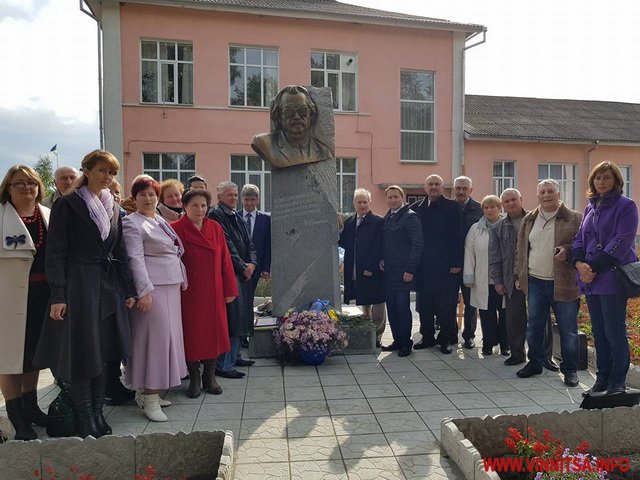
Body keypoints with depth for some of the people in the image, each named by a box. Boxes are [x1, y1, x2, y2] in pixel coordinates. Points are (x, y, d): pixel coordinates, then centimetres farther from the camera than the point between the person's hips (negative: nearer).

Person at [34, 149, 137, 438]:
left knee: (103, 352, 10)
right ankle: (86, 421, 13)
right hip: (79, 286, -5)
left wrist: (129, 290, 9)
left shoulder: (113, 208, 12)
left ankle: (97, 414, 22)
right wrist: (57, 295, -15)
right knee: (81, 353, 0)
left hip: (109, 287, 5)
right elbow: (55, 252, -8)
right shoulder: (67, 205, -4)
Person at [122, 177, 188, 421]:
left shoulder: (161, 222, 18)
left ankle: (151, 391, 22)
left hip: (171, 286, 8)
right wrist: (145, 291, -21)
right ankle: (149, 400, 3)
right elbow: (135, 258, -14)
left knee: (167, 336, 11)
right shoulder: (132, 223, -5)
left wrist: (182, 280, 16)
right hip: (151, 287, -8)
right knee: (155, 338, -7)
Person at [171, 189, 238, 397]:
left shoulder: (215, 228, 3)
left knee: (214, 332, 9)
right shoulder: (176, 229, -7)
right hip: (189, 292, -3)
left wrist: (229, 289, 3)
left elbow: (225, 259, 4)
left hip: (213, 292, 3)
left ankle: (210, 377, 25)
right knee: (191, 334, 6)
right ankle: (194, 378, 23)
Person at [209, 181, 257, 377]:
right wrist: (242, 267, -11)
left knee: (241, 315, 13)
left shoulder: (237, 217, 18)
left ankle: (234, 356, 25)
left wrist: (252, 263, -2)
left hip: (244, 272, 9)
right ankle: (223, 365, -3)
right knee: (230, 316, -9)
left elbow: (249, 243, 15)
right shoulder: (216, 215, -9)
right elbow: (226, 246, -15)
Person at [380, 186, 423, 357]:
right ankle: (397, 340, 21)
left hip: (403, 271, -7)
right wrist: (382, 259, 8)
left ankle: (406, 343, 9)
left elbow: (417, 244, -12)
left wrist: (410, 270, -16)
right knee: (391, 307, 10)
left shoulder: (410, 216, -8)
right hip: (388, 270, 7)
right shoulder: (387, 218, 15)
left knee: (402, 307, -4)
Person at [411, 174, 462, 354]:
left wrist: (456, 263, -10)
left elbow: (457, 236, -4)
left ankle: (446, 339, 15)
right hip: (424, 265, 3)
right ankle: (427, 336, 22)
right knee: (424, 303, 9)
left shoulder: (452, 207, 0)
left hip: (446, 265, -3)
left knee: (446, 304, 2)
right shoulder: (416, 208, 9)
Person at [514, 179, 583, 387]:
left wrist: (568, 251, -19)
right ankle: (535, 363, 28)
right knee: (534, 327, 12)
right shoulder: (529, 220, 10)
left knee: (568, 330, 5)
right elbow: (521, 250, 14)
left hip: (564, 284, -3)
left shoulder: (574, 219, -2)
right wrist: (518, 275, 12)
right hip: (535, 283, 4)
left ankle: (570, 369, 21)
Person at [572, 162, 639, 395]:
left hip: (613, 277, -6)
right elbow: (579, 238, 13)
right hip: (590, 279, 7)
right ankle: (602, 377, 23)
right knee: (598, 331, 12)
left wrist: (595, 267, -17)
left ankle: (617, 382, 11)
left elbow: (621, 242, -13)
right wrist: (579, 263, -6)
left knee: (614, 331, -1)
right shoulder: (590, 208, 16)